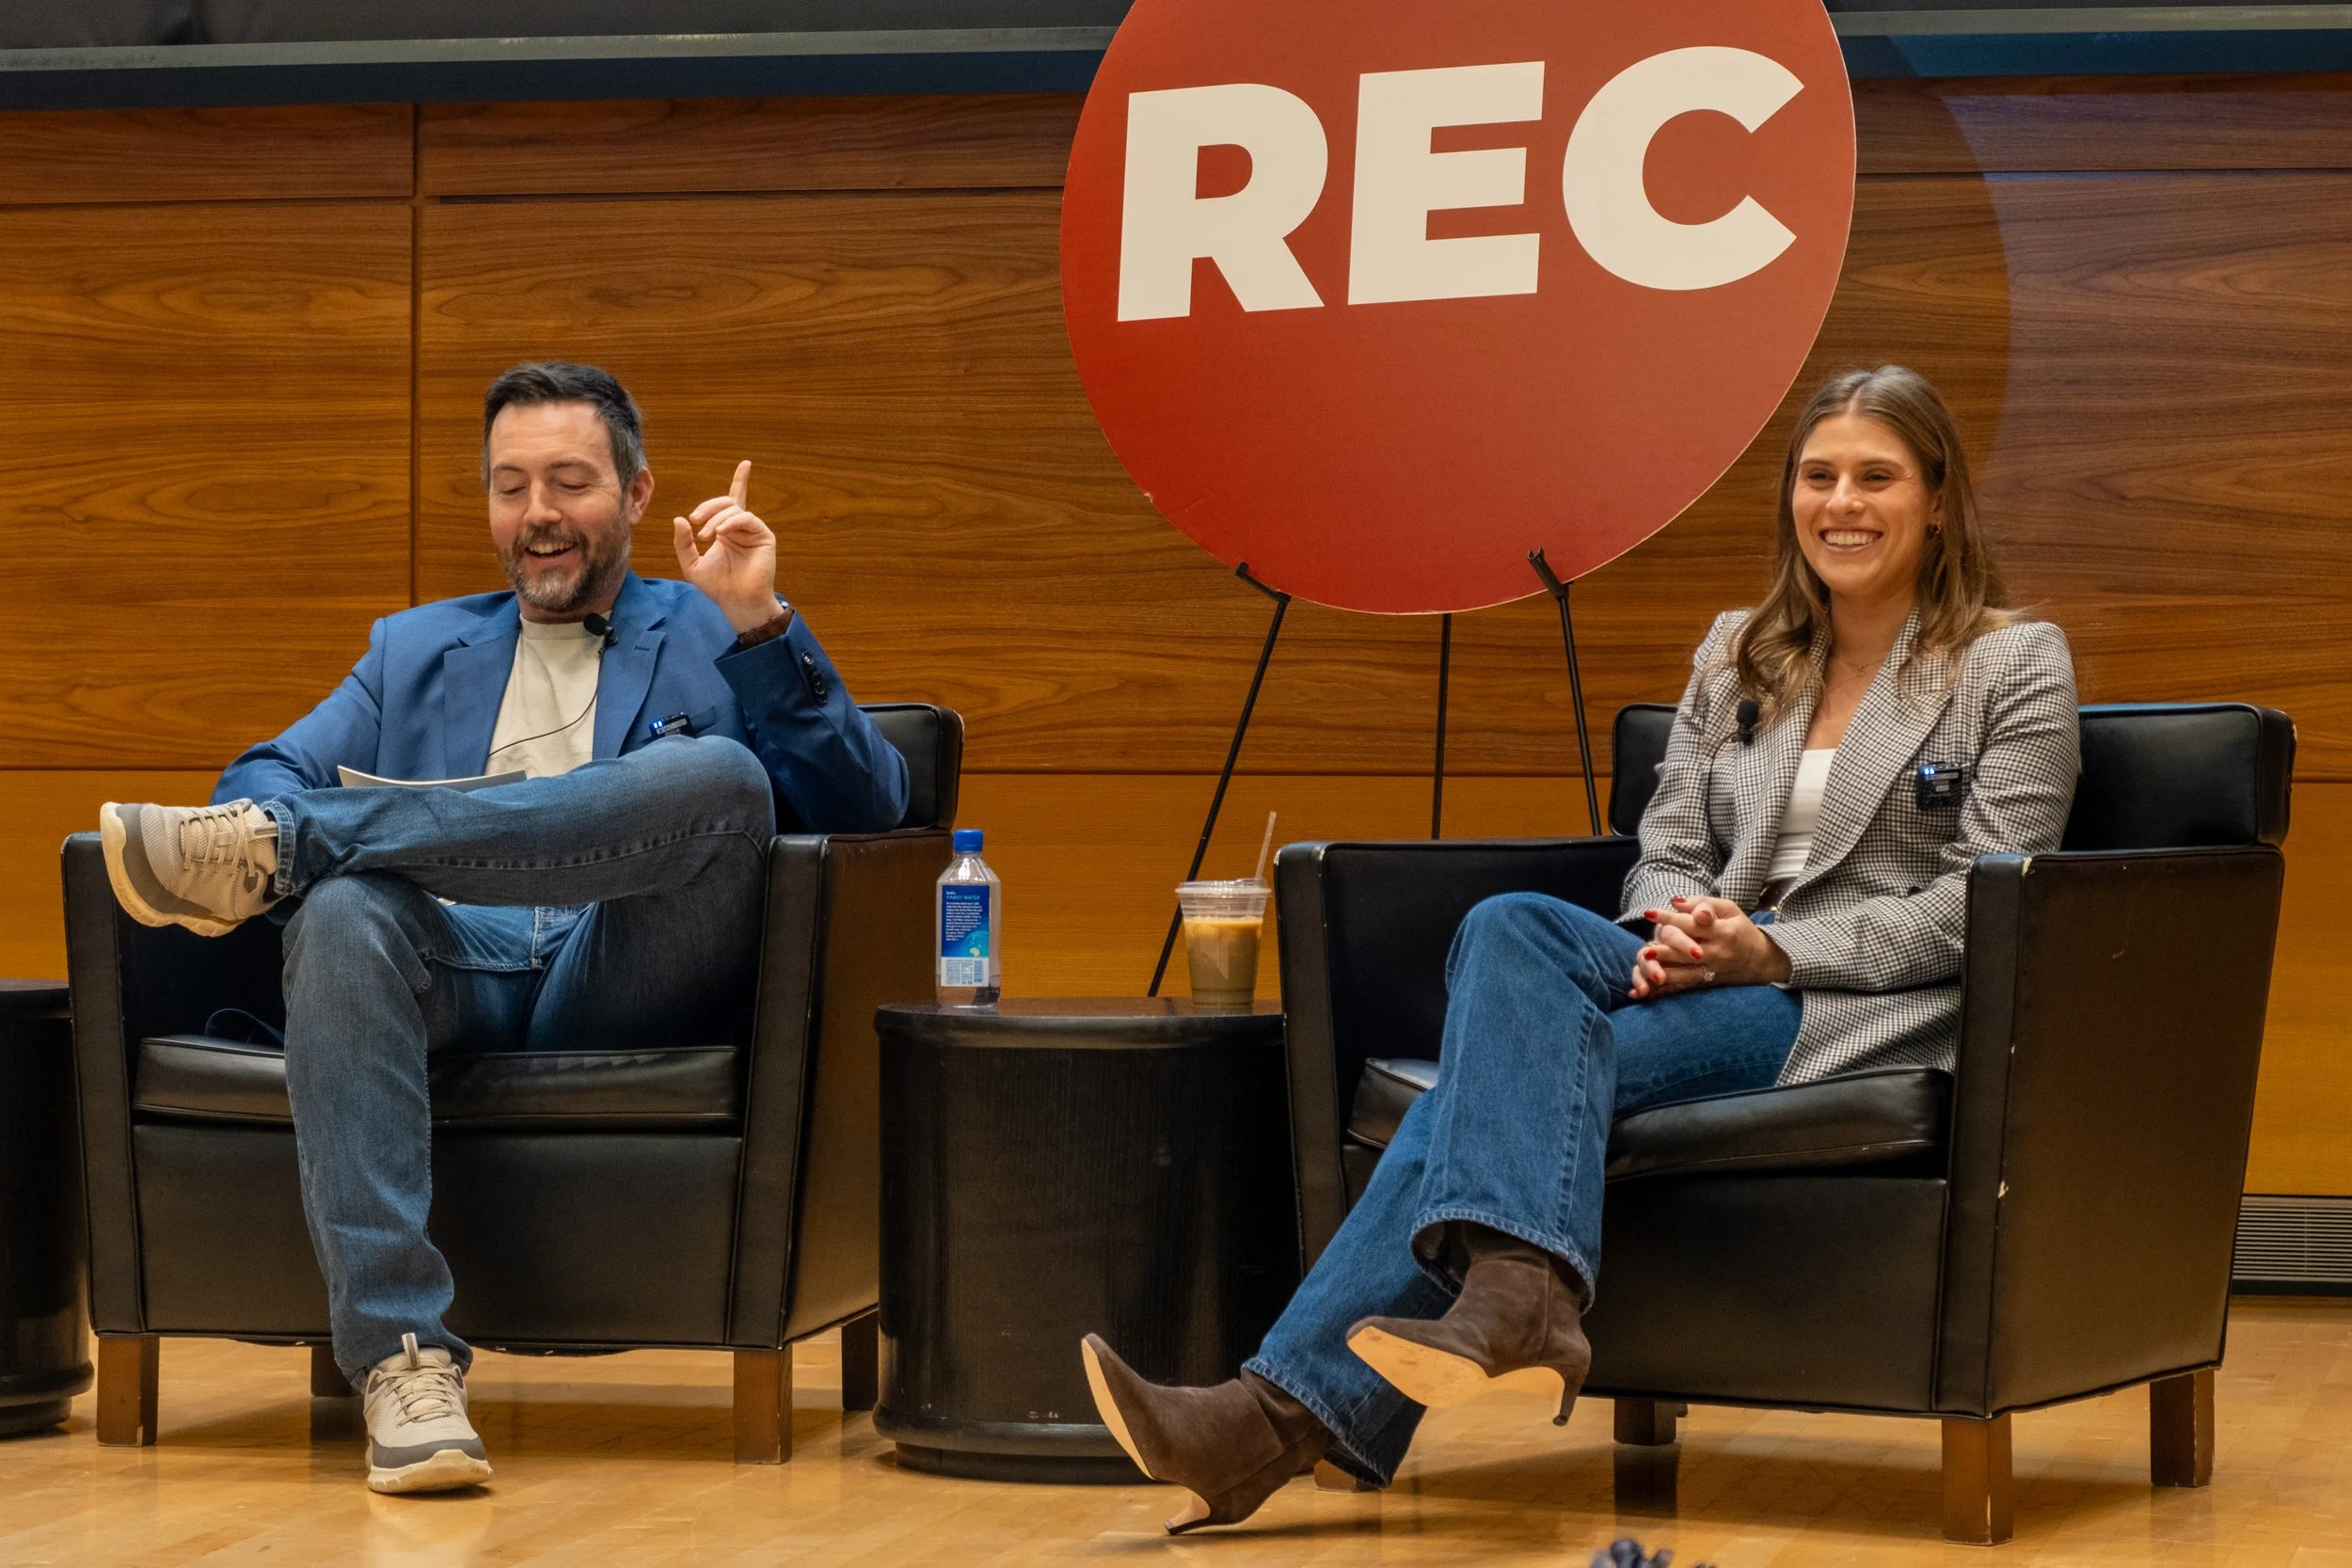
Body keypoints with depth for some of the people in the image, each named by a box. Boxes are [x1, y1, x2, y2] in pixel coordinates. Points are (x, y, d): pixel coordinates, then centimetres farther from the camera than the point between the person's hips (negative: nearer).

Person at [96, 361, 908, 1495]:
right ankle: (403, 1361, -43)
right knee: (343, 913, -35)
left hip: (627, 981, -2)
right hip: (454, 974, 2)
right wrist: (266, 809, -7)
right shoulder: (414, 652, 33)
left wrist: (762, 626, -4)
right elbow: (267, 774, 18)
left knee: (723, 778, -31)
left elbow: (867, 805, 7)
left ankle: (285, 849, -31)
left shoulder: (711, 640, 23)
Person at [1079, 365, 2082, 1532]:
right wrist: (1678, 928, -10)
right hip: (1717, 985, 6)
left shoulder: (2016, 667, 4)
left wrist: (1775, 950, -17)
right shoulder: (1736, 656, 21)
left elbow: (1980, 906, -5)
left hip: (1875, 1012, -5)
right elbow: (1668, 853, 16)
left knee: (1520, 1056, -26)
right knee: (1510, 929, -28)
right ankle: (1517, 1300, -44)